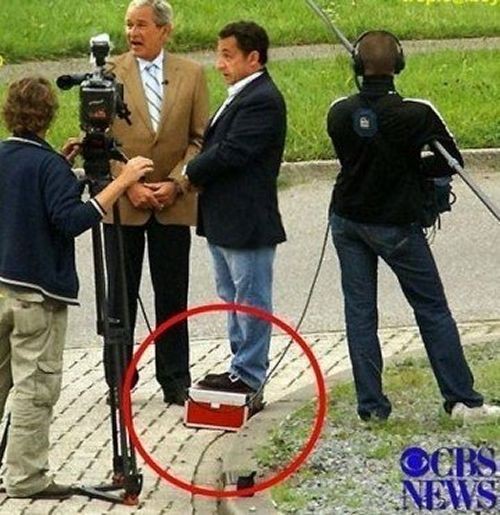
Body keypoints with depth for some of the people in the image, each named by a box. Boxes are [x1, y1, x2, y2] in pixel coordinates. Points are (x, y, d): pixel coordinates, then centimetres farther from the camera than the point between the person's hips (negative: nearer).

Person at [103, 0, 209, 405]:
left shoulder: (191, 74, 3)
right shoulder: (109, 74, 0)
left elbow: (201, 139, 3)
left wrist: (176, 183, -9)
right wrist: (128, 185, -11)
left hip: (174, 203, 1)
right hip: (122, 203, -1)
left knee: (173, 295, 7)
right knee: (121, 295, 6)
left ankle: (175, 379, 16)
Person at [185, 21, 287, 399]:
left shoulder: (262, 101, -19)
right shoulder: (243, 96, 14)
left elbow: (228, 153, -24)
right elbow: (217, 146, 14)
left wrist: (187, 177, -12)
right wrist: (192, 176, -3)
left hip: (247, 222, -11)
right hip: (225, 220, 11)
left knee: (251, 301, -1)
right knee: (234, 298, 18)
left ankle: (248, 377, 4)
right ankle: (242, 369, 28)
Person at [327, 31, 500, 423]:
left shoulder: (339, 113, -7)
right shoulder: (417, 114, -19)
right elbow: (452, 160, -11)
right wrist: (414, 169, 2)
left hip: (348, 221, 3)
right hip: (396, 225, -3)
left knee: (359, 312, 8)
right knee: (433, 311, 6)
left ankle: (371, 405, 8)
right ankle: (463, 400, 8)